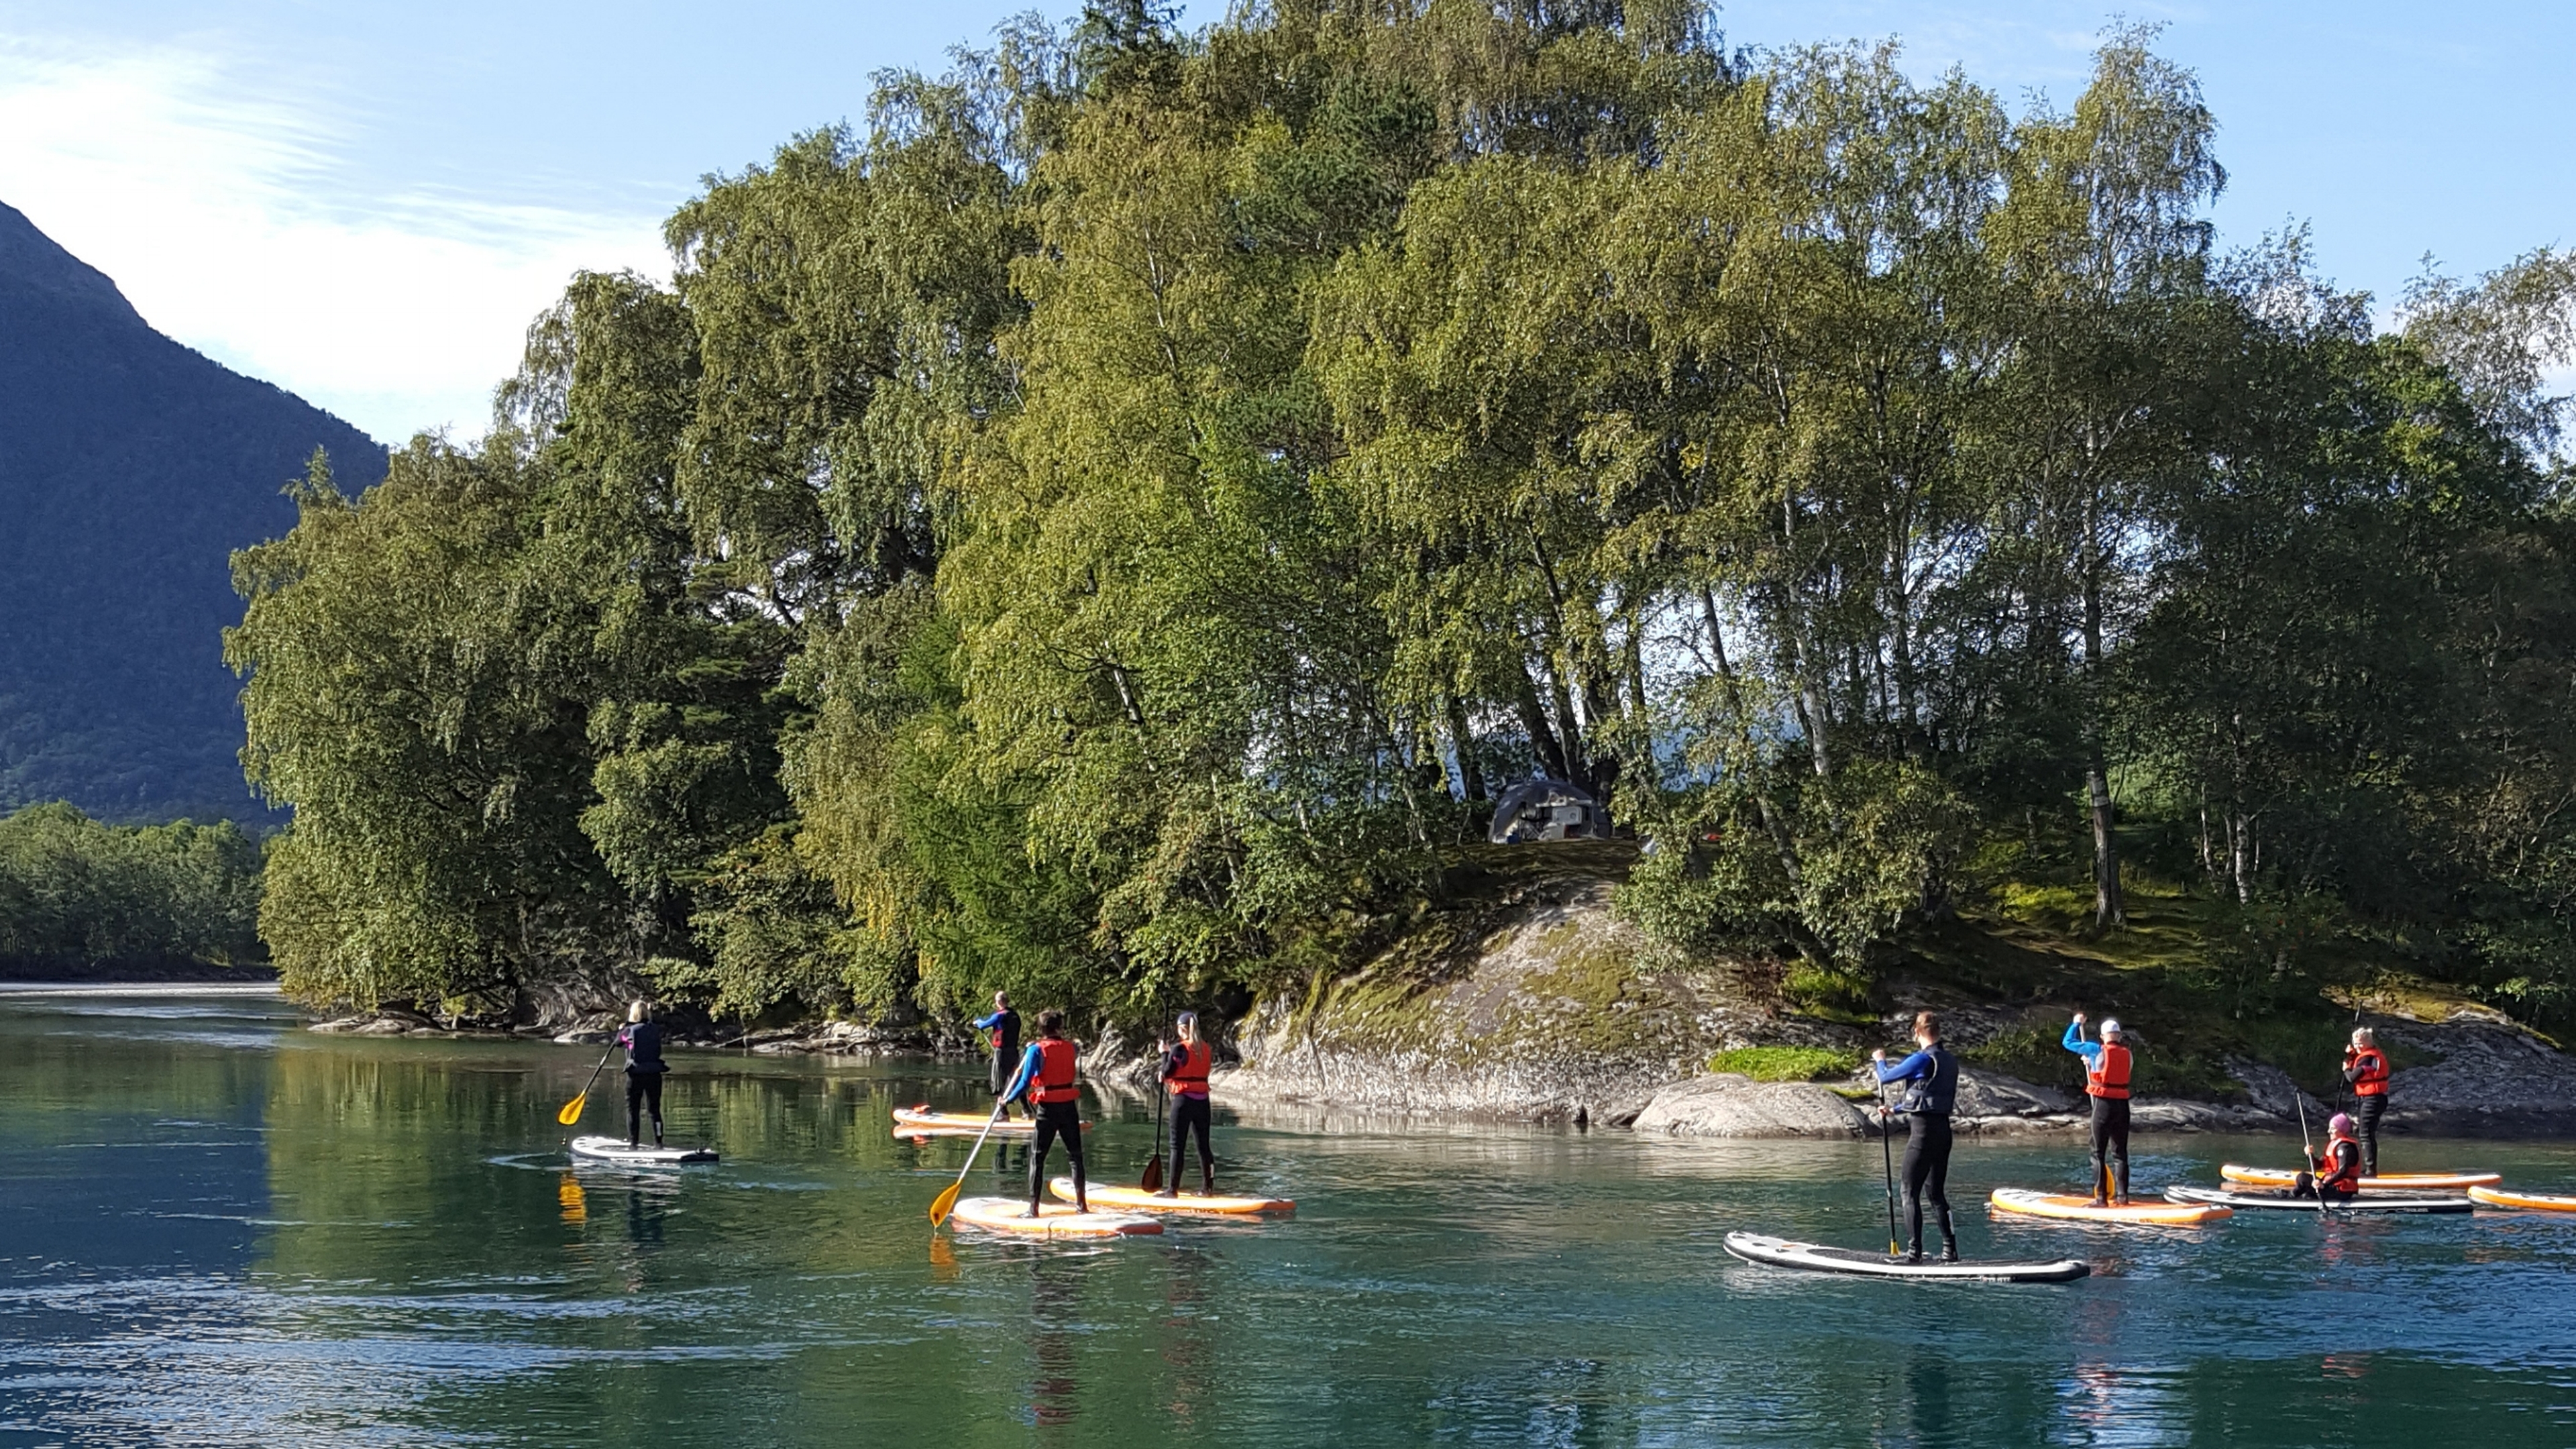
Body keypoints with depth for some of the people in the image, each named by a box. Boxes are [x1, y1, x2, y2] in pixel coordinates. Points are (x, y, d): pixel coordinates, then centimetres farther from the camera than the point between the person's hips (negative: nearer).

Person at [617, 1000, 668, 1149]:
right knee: (655, 1108, 10)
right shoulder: (656, 1029, 1)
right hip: (654, 1073, 3)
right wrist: (651, 1014, 40)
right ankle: (658, 1140, 5)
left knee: (633, 1109, 6)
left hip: (635, 1074, -3)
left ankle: (634, 1141, 3)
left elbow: (618, 1042, 12)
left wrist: (621, 1030, 30)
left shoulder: (629, 1031, -7)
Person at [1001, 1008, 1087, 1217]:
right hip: (1069, 1106, 3)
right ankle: (1082, 1203, 15)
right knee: (1075, 1154, 14)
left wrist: (1008, 1099, -3)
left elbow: (1026, 1082, -15)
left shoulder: (1037, 1050, -9)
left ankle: (1034, 1207, -3)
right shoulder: (1069, 1048, 2)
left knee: (1037, 1156, 2)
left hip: (1047, 1108, -3)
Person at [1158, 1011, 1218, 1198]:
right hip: (1203, 1100, 6)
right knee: (1203, 1144, 12)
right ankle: (1208, 1186, 16)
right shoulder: (1206, 1049, 7)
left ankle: (1173, 1189, -2)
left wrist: (1165, 1053, 5)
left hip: (1184, 1099, -6)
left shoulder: (1179, 1049, -12)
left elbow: (1167, 1074, -8)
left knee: (1178, 1145, -2)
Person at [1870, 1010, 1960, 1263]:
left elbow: (1885, 1078, -6)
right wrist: (1896, 1109, 35)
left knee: (1911, 1192, -3)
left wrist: (1880, 1061, 17)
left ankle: (1914, 1251, -7)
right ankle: (1950, 1249, 14)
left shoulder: (1923, 1059, -15)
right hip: (1943, 1130, 8)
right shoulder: (1951, 1061, 11)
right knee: (1936, 1193, 15)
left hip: (1924, 1131, -8)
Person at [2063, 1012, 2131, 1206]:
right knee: (2120, 1152, 12)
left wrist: (2076, 1024, 19)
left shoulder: (2097, 1051, -7)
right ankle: (2123, 1196, 14)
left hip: (2104, 1104, -5)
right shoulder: (2127, 1053, 6)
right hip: (2122, 1105, 5)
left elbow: (2069, 1042, 3)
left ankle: (2101, 1198, -4)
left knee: (2099, 1153, -1)